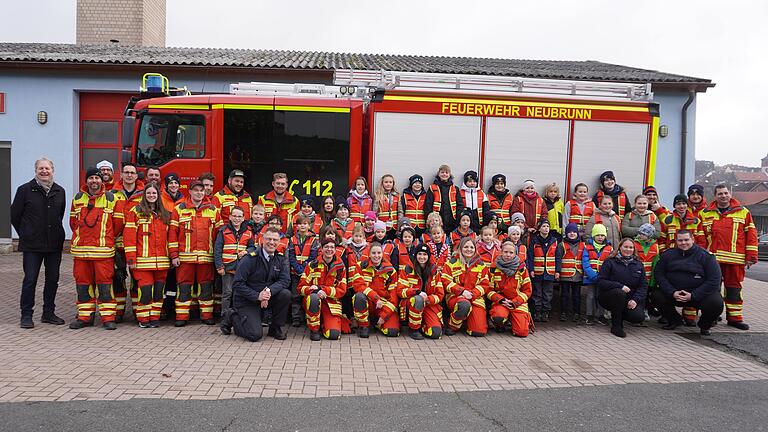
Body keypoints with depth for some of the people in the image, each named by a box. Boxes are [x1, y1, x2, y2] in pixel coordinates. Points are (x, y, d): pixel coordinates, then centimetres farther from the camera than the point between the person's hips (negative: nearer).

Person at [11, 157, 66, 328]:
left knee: (53, 279, 9)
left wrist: (54, 231, 13)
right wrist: (26, 234, 7)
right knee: (30, 280, -1)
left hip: (54, 244, 4)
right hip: (32, 245, -3)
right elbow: (14, 215, 4)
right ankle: (26, 315, 10)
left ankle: (48, 313, 20)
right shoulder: (25, 190, -2)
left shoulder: (60, 191, 8)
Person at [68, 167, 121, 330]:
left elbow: (118, 223, 3)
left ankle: (108, 317, 1)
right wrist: (82, 237, 17)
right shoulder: (78, 198, 11)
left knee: (104, 283, -4)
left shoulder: (111, 198, 1)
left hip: (103, 249, -4)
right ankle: (84, 316, 19)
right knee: (82, 283, 9)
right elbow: (73, 221, 19)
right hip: (80, 249, 4)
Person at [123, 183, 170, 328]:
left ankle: (155, 317, 17)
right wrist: (130, 258, -10)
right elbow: (129, 235, -4)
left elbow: (169, 236, 18)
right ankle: (143, 319, 9)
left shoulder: (165, 214, 16)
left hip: (161, 261, 4)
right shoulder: (136, 211, 1)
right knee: (145, 290, -6)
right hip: (143, 260, -4)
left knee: (159, 290, 6)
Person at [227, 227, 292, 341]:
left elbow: (285, 280, -10)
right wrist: (257, 296, -26)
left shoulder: (281, 259, 0)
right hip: (246, 301, -5)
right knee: (255, 335, -18)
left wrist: (269, 291, -28)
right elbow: (237, 284, -17)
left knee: (286, 294, -23)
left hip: (267, 298, 5)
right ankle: (232, 317, 11)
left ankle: (275, 328, -3)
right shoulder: (250, 258, -15)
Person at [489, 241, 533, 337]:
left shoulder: (521, 269, 2)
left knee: (522, 332, -15)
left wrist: (514, 302, -11)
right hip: (500, 301, -1)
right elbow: (489, 290, 1)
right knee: (498, 318, -36)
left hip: (518, 302, 1)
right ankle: (500, 325, 3)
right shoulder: (494, 269, 0)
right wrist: (501, 299, -16)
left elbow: (527, 290, 3)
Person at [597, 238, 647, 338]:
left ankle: (620, 315, 13)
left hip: (630, 300, 3)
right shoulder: (610, 262, -2)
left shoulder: (638, 265, 10)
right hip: (609, 298, -3)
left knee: (639, 317, -25)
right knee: (619, 293, -37)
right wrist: (620, 286, -23)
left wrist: (635, 299, -12)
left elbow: (644, 285, 5)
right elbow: (601, 282, -11)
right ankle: (616, 326, -18)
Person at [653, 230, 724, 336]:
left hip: (700, 294, -2)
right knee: (657, 296, -19)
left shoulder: (705, 255, -5)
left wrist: (693, 295, -18)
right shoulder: (668, 254, 3)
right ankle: (674, 320, 12)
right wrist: (672, 292, -15)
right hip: (674, 293, 3)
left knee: (716, 303, -29)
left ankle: (704, 325, 8)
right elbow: (658, 274, -1)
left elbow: (714, 279, -11)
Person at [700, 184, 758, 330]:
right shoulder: (705, 213, 9)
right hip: (712, 257, 1)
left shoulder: (743, 212, 8)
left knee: (734, 287, 5)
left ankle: (734, 317, 14)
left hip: (735, 258, -1)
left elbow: (751, 235, 6)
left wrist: (751, 256, 0)